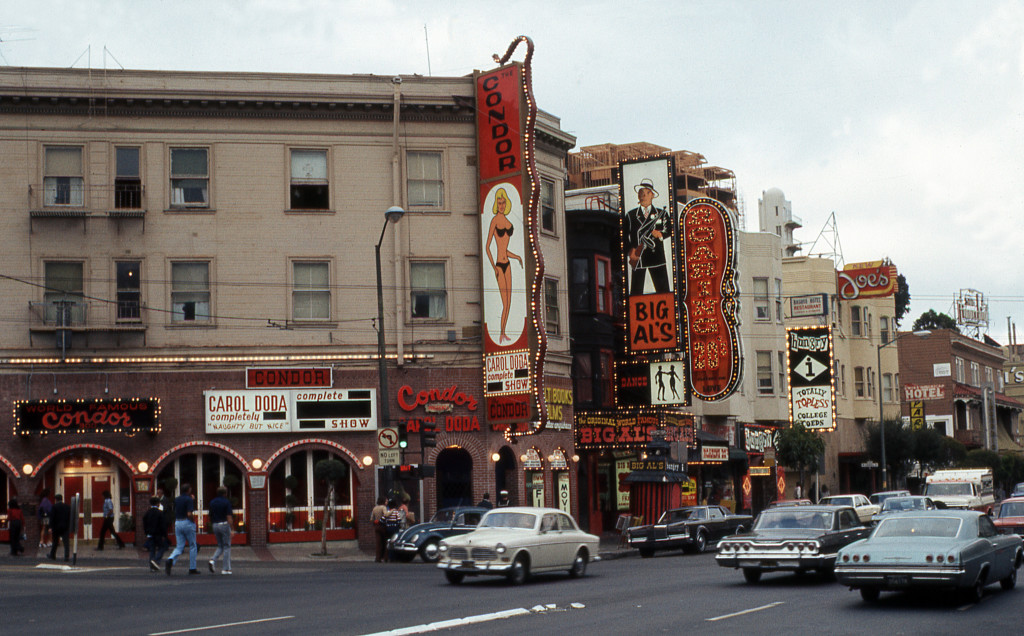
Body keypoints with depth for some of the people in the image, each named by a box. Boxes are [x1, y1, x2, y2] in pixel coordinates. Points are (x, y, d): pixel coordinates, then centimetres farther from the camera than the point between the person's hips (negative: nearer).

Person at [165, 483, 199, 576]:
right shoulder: (189, 499, -11)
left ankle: (170, 560, -24)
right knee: (192, 546, 9)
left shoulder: (177, 499, 10)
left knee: (179, 547, 6)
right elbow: (189, 514, -21)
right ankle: (192, 568, 12)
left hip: (177, 523, 6)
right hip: (187, 523, -6)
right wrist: (193, 519, -1)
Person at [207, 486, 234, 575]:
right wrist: (232, 529, -14)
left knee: (220, 546, 17)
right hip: (224, 524, -6)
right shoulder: (226, 502, -9)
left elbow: (210, 517, 12)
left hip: (215, 525, 6)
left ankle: (213, 560, -9)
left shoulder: (212, 502, 9)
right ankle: (225, 568, 2)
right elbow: (229, 517, -14)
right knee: (227, 547, 3)